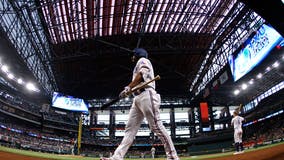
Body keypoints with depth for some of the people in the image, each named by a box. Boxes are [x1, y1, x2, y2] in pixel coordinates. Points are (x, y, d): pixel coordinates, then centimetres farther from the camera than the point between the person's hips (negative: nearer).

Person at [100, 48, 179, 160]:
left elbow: (142, 74, -10)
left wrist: (128, 87, -20)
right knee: (130, 128, 0)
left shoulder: (143, 60, 11)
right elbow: (137, 84, 21)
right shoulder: (138, 66, 36)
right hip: (137, 98, 10)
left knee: (156, 126, -16)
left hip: (146, 95, -10)